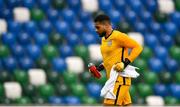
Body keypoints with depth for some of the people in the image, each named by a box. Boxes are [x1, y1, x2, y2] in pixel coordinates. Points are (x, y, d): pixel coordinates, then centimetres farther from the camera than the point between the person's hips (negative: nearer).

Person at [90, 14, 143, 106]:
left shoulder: (118, 36, -12)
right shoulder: (103, 39, 16)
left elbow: (137, 47, -13)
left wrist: (125, 63, -20)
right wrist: (98, 69, 12)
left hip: (120, 79, -9)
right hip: (112, 79, 9)